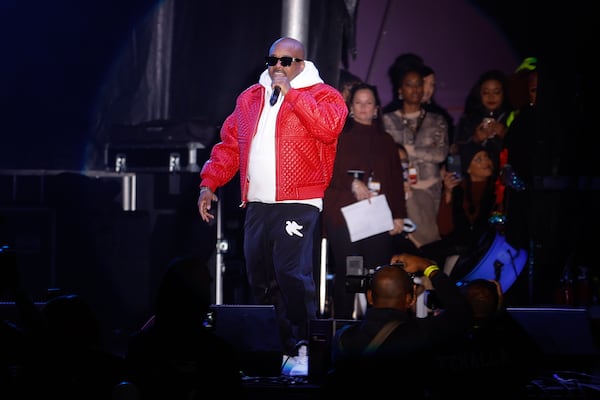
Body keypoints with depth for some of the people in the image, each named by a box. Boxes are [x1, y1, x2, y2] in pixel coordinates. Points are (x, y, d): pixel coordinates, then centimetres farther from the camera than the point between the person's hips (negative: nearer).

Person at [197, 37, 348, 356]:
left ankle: (302, 347, -12)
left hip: (297, 205, -6)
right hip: (256, 206, 6)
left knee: (293, 275, -15)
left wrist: (291, 93, -15)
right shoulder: (250, 98, 19)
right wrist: (209, 182, 9)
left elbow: (329, 126, -19)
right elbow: (229, 146, 20)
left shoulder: (322, 95, 2)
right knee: (260, 279, 8)